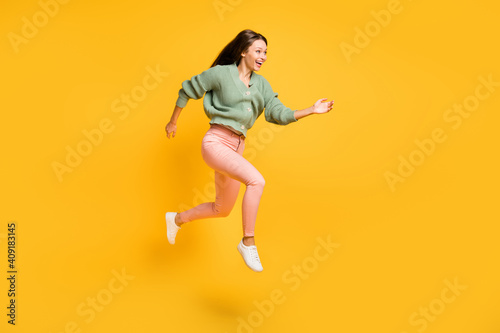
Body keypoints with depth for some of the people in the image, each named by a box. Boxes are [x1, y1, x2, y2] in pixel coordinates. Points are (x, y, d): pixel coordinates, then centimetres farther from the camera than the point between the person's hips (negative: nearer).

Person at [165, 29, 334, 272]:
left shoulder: (261, 84, 13)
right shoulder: (221, 73, -3)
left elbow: (278, 113, 4)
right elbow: (188, 89, 7)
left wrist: (312, 110, -7)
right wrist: (173, 122, 13)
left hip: (236, 148, 7)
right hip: (216, 143, -7)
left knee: (222, 210, 15)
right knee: (256, 181, -28)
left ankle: (178, 219, 39)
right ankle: (248, 242, -13)